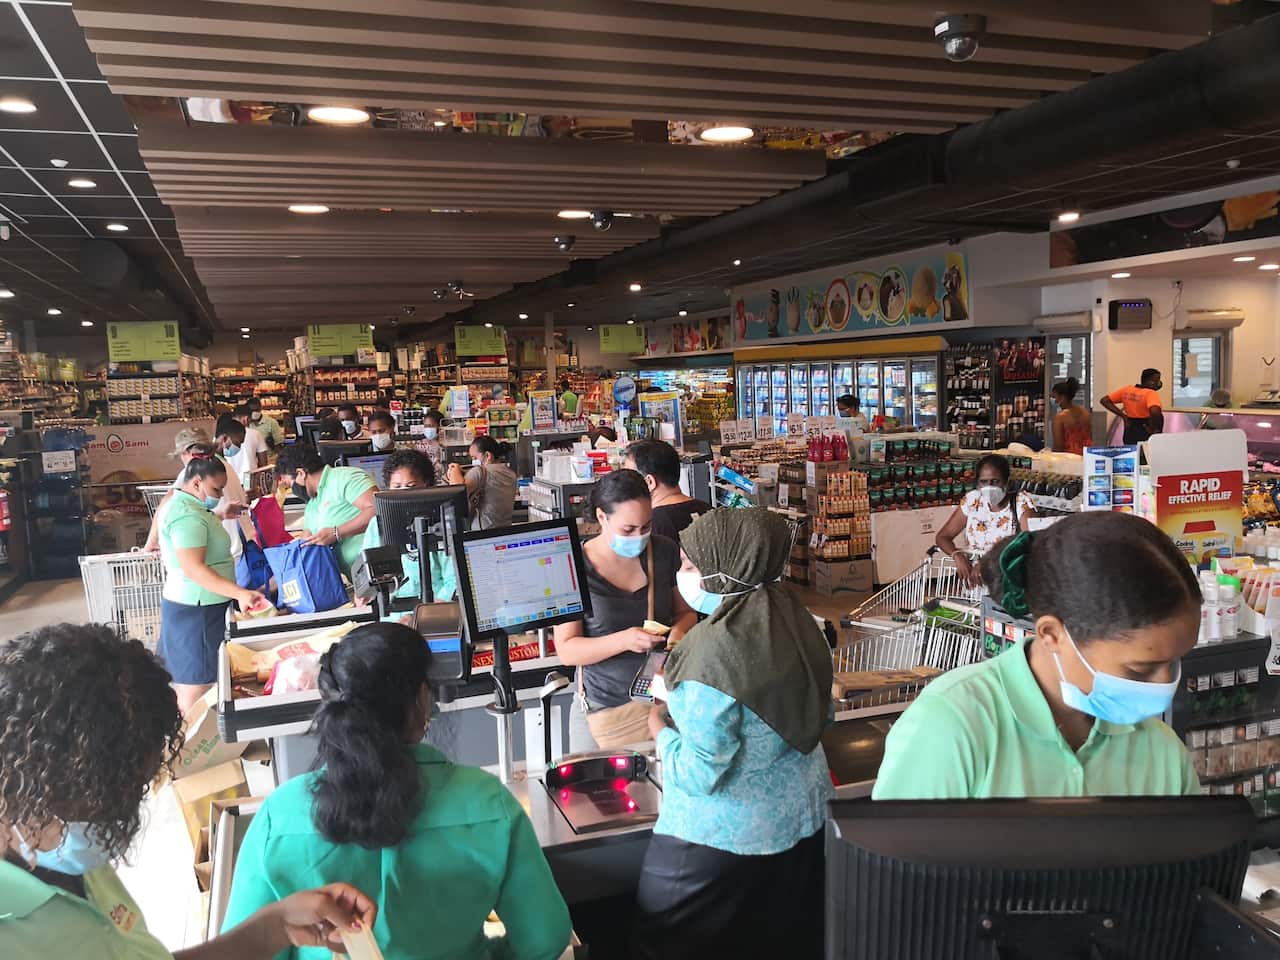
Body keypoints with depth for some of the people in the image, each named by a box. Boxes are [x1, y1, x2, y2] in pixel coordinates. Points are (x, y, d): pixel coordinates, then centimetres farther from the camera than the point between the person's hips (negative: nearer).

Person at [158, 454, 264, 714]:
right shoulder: (188, 516, -21)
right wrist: (239, 593, -33)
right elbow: (194, 568, -29)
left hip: (193, 605, 11)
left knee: (190, 684, 16)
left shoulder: (181, 505, 14)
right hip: (197, 609, -11)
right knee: (197, 689, -5)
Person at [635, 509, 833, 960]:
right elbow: (818, 716, 10)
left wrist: (661, 730, -6)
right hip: (802, 819, 7)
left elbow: (699, 775, -25)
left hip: (721, 838, -7)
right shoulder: (795, 618, -5)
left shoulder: (712, 650, -29)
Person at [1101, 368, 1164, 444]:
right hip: (1146, 434, -7)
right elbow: (1155, 411, -36)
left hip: (1130, 433, 7)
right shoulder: (1151, 393, -17)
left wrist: (1124, 416, 5)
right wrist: (1152, 429, -18)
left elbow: (1105, 401, 8)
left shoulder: (1127, 390, 3)